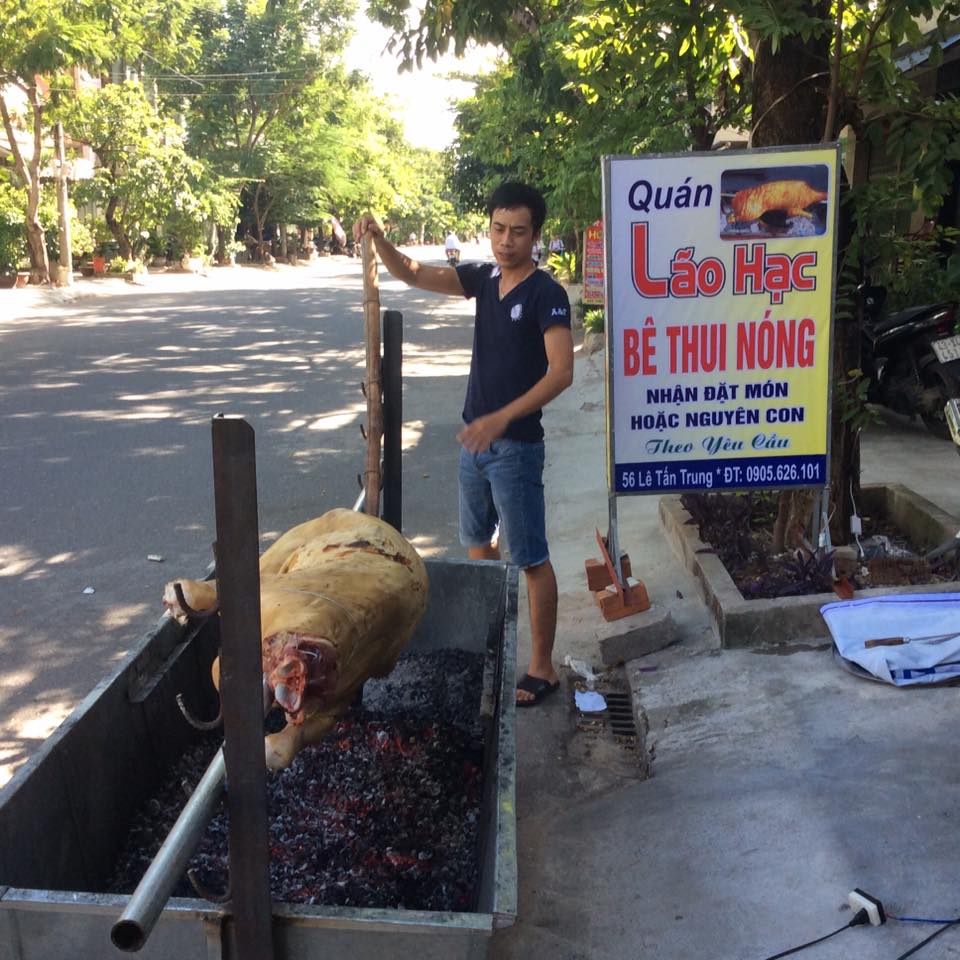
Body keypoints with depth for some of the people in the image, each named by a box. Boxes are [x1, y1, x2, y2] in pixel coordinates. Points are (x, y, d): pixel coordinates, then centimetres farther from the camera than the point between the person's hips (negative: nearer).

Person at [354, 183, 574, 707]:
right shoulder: (484, 279, 7)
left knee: (530, 557, -1)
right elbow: (413, 274, 8)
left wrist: (501, 418, -32)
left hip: (516, 444, -8)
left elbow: (561, 371, -24)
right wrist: (377, 239, -11)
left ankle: (542, 668, 8)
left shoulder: (546, 294, -15)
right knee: (478, 541, 20)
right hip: (476, 437, 8)